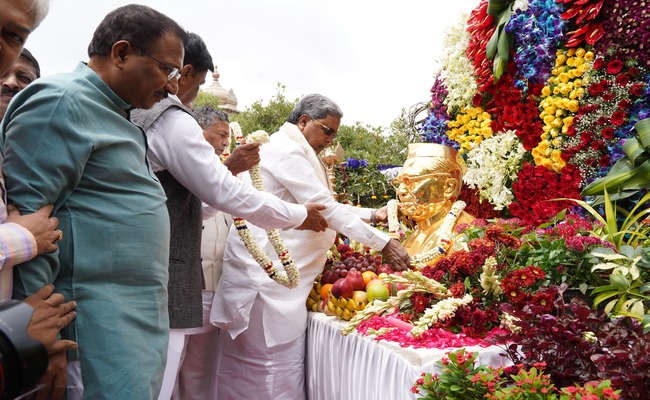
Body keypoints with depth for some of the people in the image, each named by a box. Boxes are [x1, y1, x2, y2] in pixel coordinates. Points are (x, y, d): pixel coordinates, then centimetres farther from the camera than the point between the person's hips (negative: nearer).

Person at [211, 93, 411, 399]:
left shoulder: (295, 153, 20)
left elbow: (324, 205, 22)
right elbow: (326, 209, -18)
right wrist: (383, 243, -14)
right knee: (278, 370, -3)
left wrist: (372, 214, 13)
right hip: (267, 274, -11)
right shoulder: (287, 151, -12)